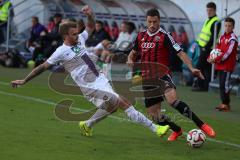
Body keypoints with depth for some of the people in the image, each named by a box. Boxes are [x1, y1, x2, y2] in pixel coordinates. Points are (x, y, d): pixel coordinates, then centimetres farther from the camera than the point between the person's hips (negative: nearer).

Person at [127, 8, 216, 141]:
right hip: (147, 79, 6)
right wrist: (130, 60, 5)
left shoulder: (164, 36, -5)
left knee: (172, 100, -34)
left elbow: (180, 53, -11)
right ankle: (177, 130, 32)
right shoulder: (141, 36, 11)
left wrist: (191, 68, -26)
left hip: (162, 75, -6)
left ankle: (201, 125, -29)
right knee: (154, 116, 4)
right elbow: (134, 52, 28)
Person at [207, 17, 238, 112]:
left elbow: (227, 53, -17)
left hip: (228, 66, -8)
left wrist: (216, 60, -18)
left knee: (224, 85, -11)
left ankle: (226, 104, -7)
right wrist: (211, 58, -2)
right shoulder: (222, 37, 14)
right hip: (220, 65, 8)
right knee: (222, 85, 11)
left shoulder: (233, 38, -11)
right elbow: (217, 49, 16)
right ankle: (224, 103, 18)